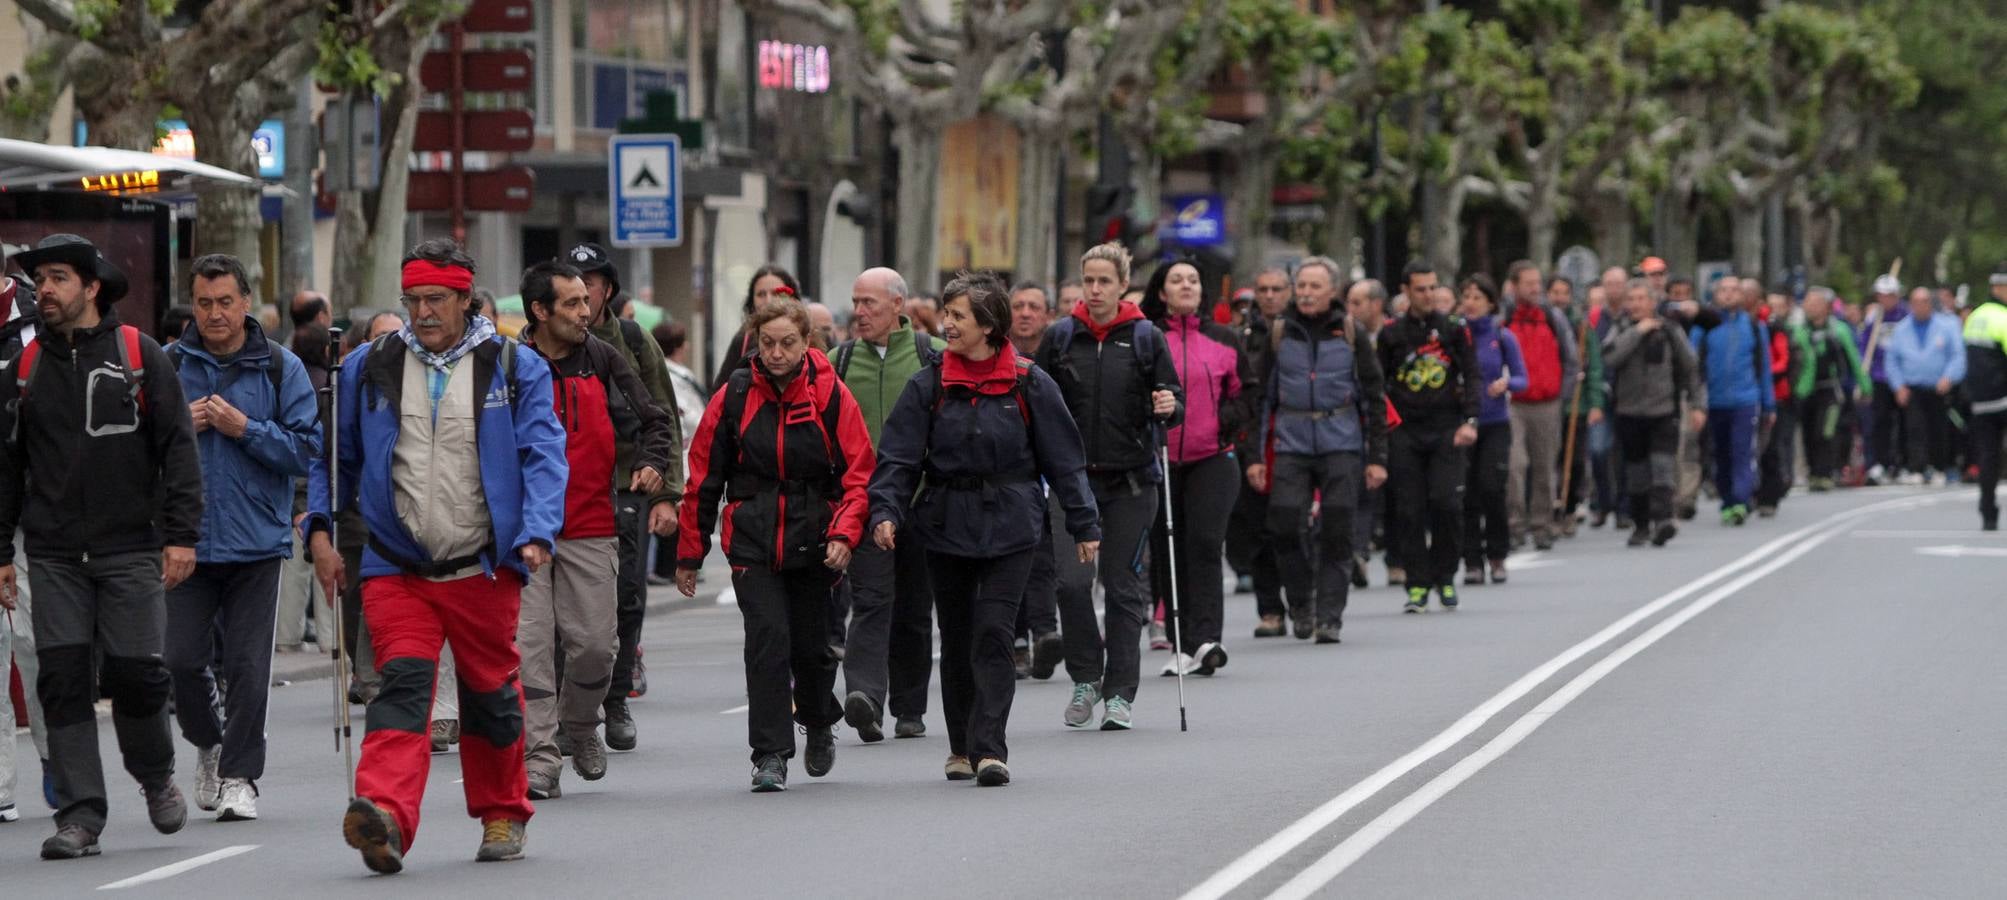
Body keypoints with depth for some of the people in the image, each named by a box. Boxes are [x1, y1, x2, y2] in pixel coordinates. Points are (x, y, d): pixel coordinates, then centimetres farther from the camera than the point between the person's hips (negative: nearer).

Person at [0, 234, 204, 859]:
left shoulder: (140, 357, 1)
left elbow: (179, 450, -1)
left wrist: (181, 535, -8)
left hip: (131, 550, -2)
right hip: (54, 556, 2)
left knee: (134, 674, -5)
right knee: (64, 681, -5)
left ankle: (156, 777, 23)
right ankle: (80, 813, -2)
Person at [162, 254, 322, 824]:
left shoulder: (281, 369, 1)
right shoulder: (168, 366, 5)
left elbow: (307, 449, -3)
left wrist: (246, 429, -13)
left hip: (256, 542, -1)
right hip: (187, 540, 1)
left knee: (248, 665, -2)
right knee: (183, 659, -2)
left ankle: (239, 776, 8)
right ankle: (209, 744, 24)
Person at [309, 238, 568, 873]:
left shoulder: (514, 369, 2)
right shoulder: (369, 369, 7)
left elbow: (543, 456, -5)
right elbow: (335, 456, 16)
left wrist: (537, 534, -19)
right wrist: (320, 529, 4)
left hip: (484, 569, 0)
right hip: (397, 570, 0)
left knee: (491, 691, 11)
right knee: (402, 681, -16)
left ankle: (502, 815, 30)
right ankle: (385, 817, -32)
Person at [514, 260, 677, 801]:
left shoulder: (603, 361, 6)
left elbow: (654, 420, 15)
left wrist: (652, 462, -4)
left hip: (591, 531, 2)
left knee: (595, 644, 1)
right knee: (529, 645, -7)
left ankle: (579, 725, 29)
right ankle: (539, 757, -3)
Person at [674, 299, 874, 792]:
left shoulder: (831, 396, -2)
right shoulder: (735, 396, 0)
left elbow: (859, 474, -2)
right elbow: (703, 477, 6)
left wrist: (844, 533, -17)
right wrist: (689, 553, 7)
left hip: (814, 544, 0)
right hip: (752, 544, 0)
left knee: (811, 645, 8)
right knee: (767, 638, -15)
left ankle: (820, 724, 39)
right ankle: (770, 754, -9)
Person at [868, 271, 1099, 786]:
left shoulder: (1029, 385, -2)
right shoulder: (928, 386, 1)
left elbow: (1064, 458, 4)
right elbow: (898, 457, -2)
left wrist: (1084, 525, 4)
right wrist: (885, 511, -17)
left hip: (1010, 529, -2)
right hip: (946, 526, 2)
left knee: (993, 633, -12)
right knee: (957, 638, 10)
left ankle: (989, 748, -15)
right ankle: (962, 748, 23)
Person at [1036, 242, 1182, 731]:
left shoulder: (1146, 338, 3)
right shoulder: (1060, 338, 6)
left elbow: (1173, 403, 5)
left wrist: (1168, 407, -17)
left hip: (1131, 479, -1)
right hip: (1074, 477, 1)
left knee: (1124, 585, 2)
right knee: (1071, 580, -10)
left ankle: (1120, 694, 9)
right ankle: (1086, 678, 9)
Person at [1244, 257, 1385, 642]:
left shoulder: (1351, 334, 5)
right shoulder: (1279, 334, 8)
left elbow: (1374, 397, 6)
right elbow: (1262, 397, 10)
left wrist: (1377, 457, 0)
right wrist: (1255, 455, 4)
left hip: (1341, 444, -1)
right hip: (1291, 444, 1)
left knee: (1336, 531, -4)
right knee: (1285, 525, -11)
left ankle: (1329, 617, 3)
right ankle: (1301, 603, 12)